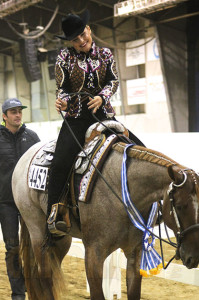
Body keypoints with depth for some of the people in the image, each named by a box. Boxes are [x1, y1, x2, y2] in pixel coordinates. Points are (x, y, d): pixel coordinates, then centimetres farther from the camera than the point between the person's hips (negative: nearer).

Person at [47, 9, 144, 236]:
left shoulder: (105, 54, 9)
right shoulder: (65, 57, 4)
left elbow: (113, 81, 0)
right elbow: (61, 88, 3)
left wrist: (101, 97, -20)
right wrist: (62, 100, -21)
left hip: (104, 115, 3)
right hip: (76, 118, -2)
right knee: (60, 162, -24)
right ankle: (54, 212, -15)